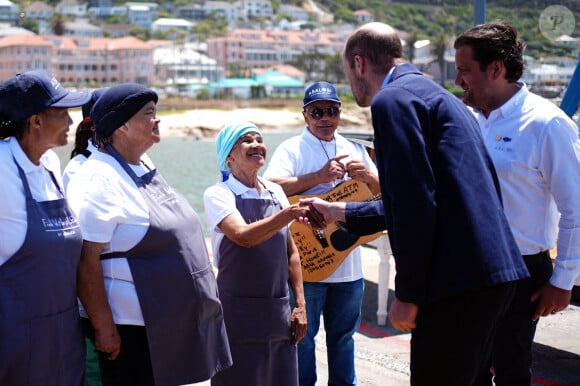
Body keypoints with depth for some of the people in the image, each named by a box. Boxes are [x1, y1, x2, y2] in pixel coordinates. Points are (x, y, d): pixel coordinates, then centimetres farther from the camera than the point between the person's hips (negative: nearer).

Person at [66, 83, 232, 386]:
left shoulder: (145, 169, 11)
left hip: (168, 324, 9)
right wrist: (103, 327, -23)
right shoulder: (99, 179, -18)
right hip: (133, 332, -9)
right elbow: (85, 261, -22)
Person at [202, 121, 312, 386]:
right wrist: (291, 213, -35)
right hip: (240, 314, -5)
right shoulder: (218, 194, -8)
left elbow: (290, 251, 13)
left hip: (280, 313, 5)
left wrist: (300, 305, 8)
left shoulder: (276, 192, 9)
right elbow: (243, 236, -25)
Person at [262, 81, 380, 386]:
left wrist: (368, 176, -7)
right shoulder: (292, 149, -4)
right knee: (303, 335, 7)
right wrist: (319, 176, -23)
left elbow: (381, 192, 15)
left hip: (348, 262, 5)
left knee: (343, 335, 17)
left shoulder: (355, 150, 12)